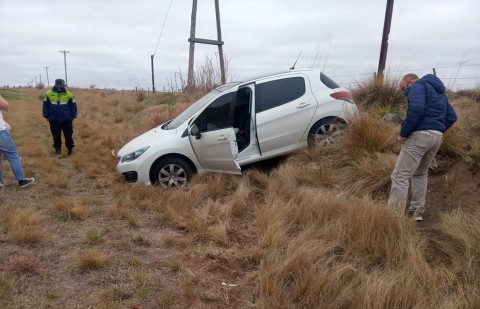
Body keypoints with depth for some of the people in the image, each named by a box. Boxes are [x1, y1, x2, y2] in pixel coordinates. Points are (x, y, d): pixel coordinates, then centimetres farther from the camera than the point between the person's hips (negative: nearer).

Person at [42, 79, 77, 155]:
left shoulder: (69, 94, -4)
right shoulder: (49, 94, -3)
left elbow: (73, 106, 2)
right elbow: (45, 105, 4)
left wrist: (73, 116, -2)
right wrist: (47, 116, 0)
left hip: (66, 120, -1)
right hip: (54, 120, 1)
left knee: (68, 135, 5)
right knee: (56, 135, 11)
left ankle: (70, 148, 20)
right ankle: (57, 149, 25)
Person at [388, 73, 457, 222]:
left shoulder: (419, 85, -2)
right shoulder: (440, 92, 25)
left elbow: (416, 108, -22)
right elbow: (451, 117, 22)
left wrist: (403, 133, -17)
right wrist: (437, 130, 17)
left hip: (420, 135, -9)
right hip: (437, 137, 9)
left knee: (400, 176, -10)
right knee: (420, 173, 23)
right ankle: (417, 212, 25)